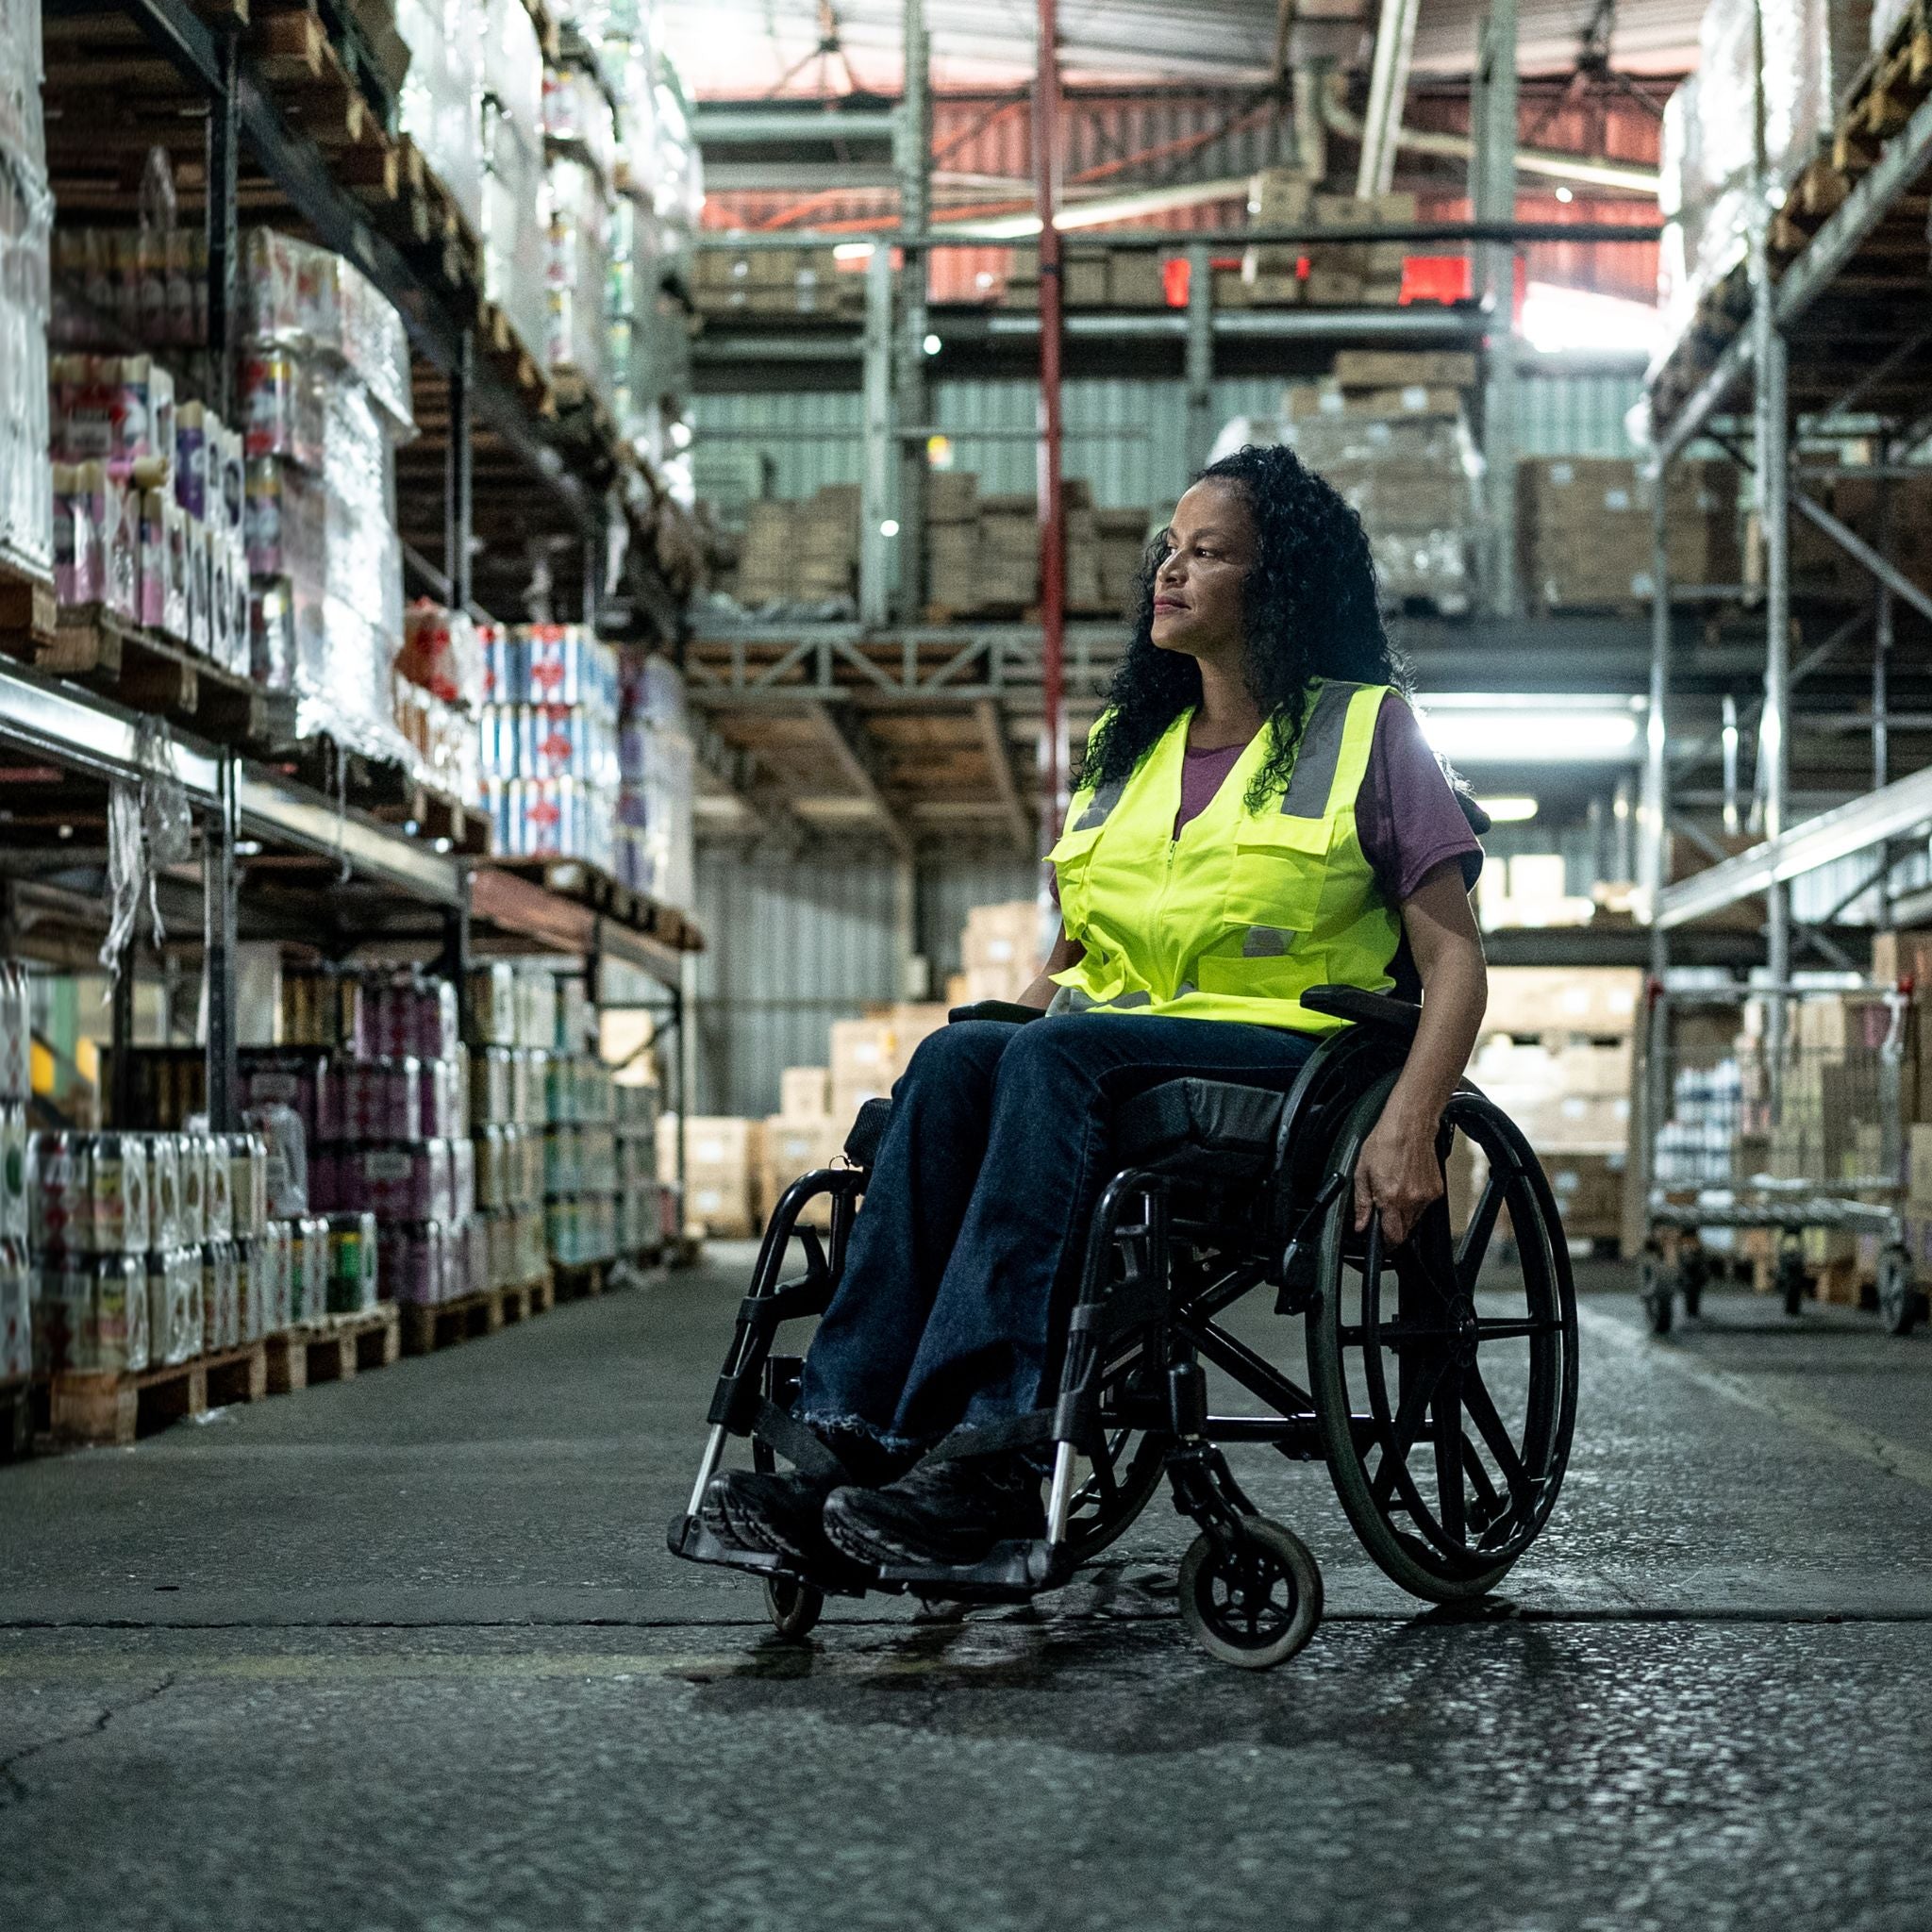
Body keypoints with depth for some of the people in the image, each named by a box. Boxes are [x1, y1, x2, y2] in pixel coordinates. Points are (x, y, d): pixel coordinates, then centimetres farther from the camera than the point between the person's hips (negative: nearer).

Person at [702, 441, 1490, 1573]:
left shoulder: (1369, 729, 7)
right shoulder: (1125, 748, 23)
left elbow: (1456, 958, 0)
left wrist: (1411, 1126, -17)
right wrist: (984, 1082, 7)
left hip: (1289, 1055, -5)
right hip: (1107, 1046, 5)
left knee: (1058, 1052, -34)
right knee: (955, 1055, -29)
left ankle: (990, 1454, -45)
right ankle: (856, 1432, -41)